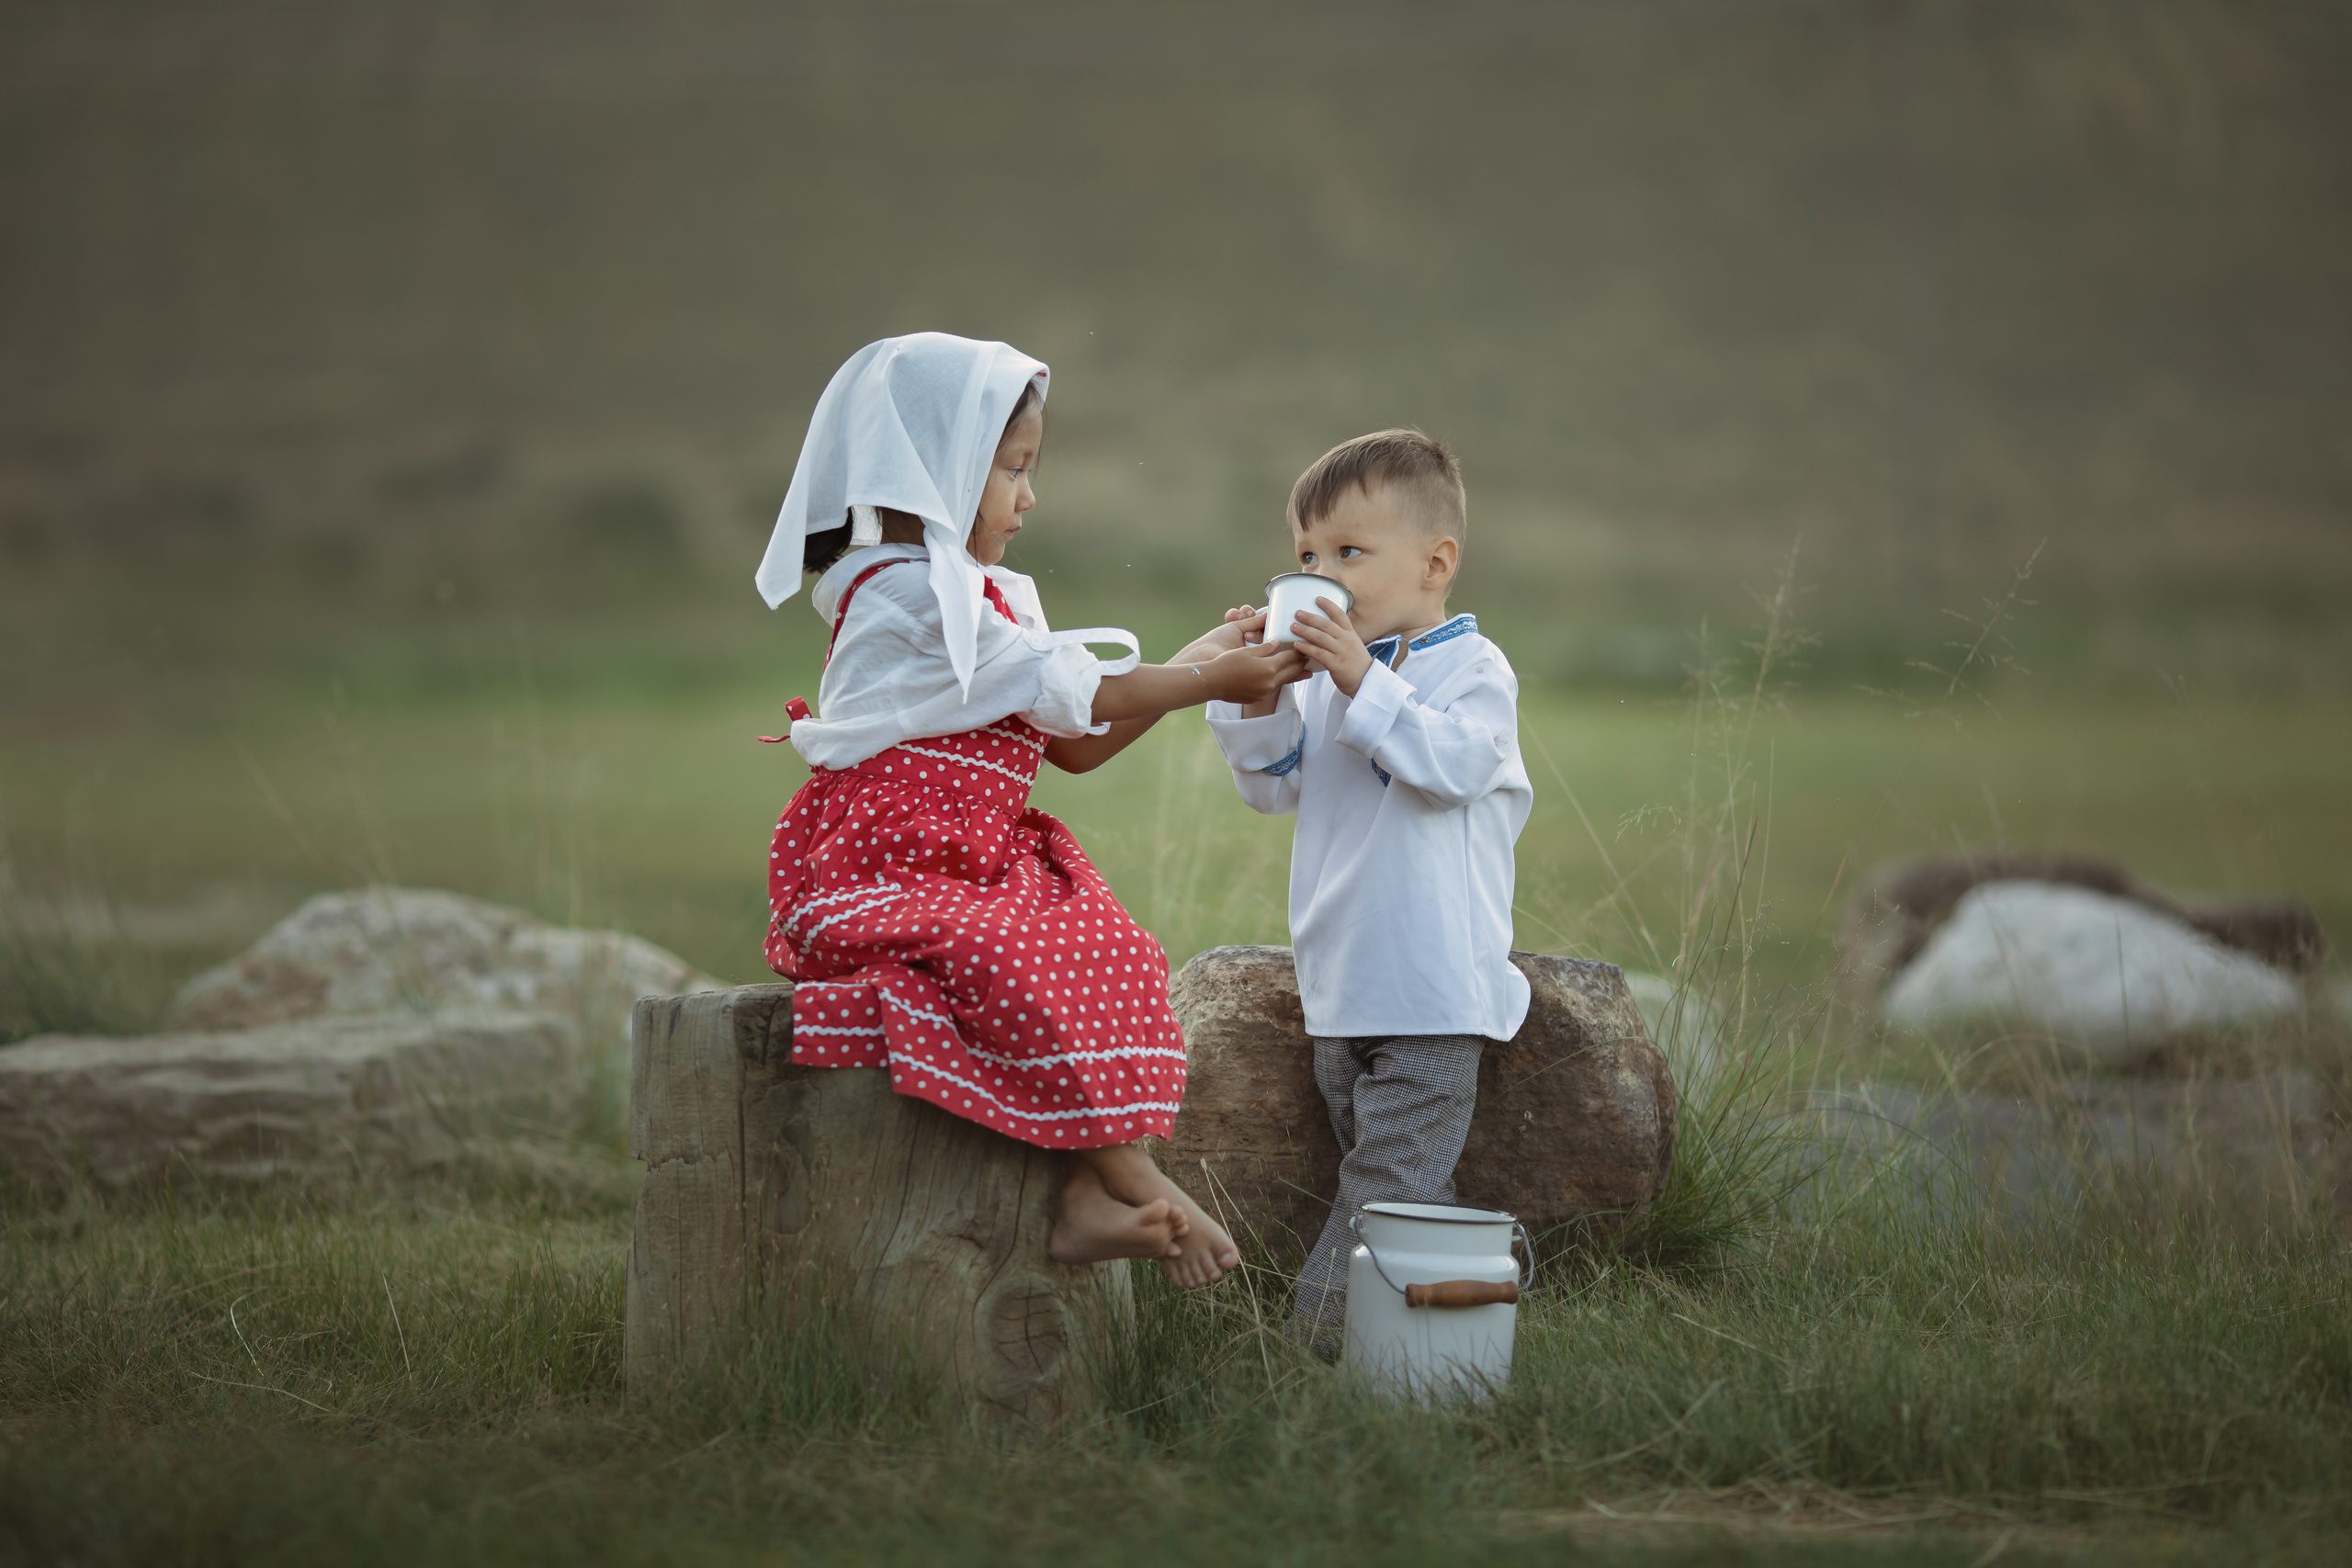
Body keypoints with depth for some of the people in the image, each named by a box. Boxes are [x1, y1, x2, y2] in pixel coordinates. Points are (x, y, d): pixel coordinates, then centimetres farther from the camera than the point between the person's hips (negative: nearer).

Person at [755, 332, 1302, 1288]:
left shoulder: (976, 599, 18)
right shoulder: (914, 596, -14)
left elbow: (1075, 745, 15)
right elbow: (1077, 700, -13)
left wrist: (1195, 664, 8)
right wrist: (1211, 684, -5)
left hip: (965, 868, 10)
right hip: (876, 877, -10)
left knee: (1112, 953, -7)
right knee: (1015, 968, -33)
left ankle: (1088, 1202, -18)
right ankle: (1132, 1176, -24)